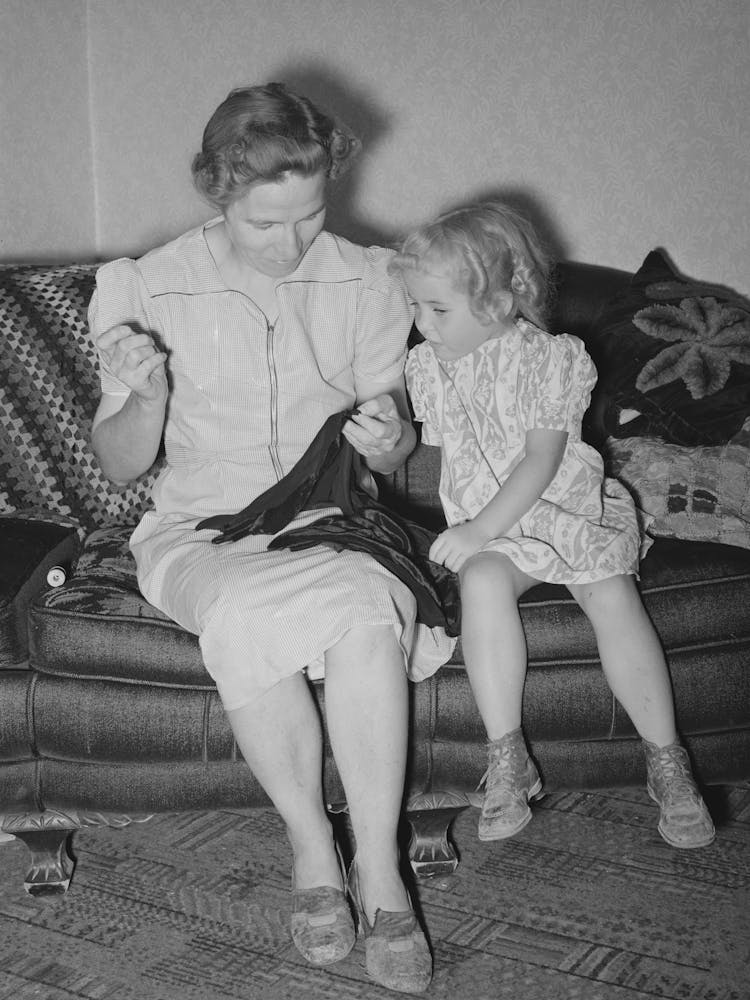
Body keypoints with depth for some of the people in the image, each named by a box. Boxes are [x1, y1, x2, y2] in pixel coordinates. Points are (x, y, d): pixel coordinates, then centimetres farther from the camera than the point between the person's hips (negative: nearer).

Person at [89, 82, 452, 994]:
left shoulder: (368, 281, 1)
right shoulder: (152, 289, -4)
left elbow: (392, 442, 9)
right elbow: (119, 467, 1)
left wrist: (388, 440, -15)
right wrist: (146, 395, -20)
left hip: (334, 520, 1)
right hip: (202, 530, -1)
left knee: (364, 606, -35)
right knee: (241, 617, -36)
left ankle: (378, 867, -24)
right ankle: (310, 844, -15)